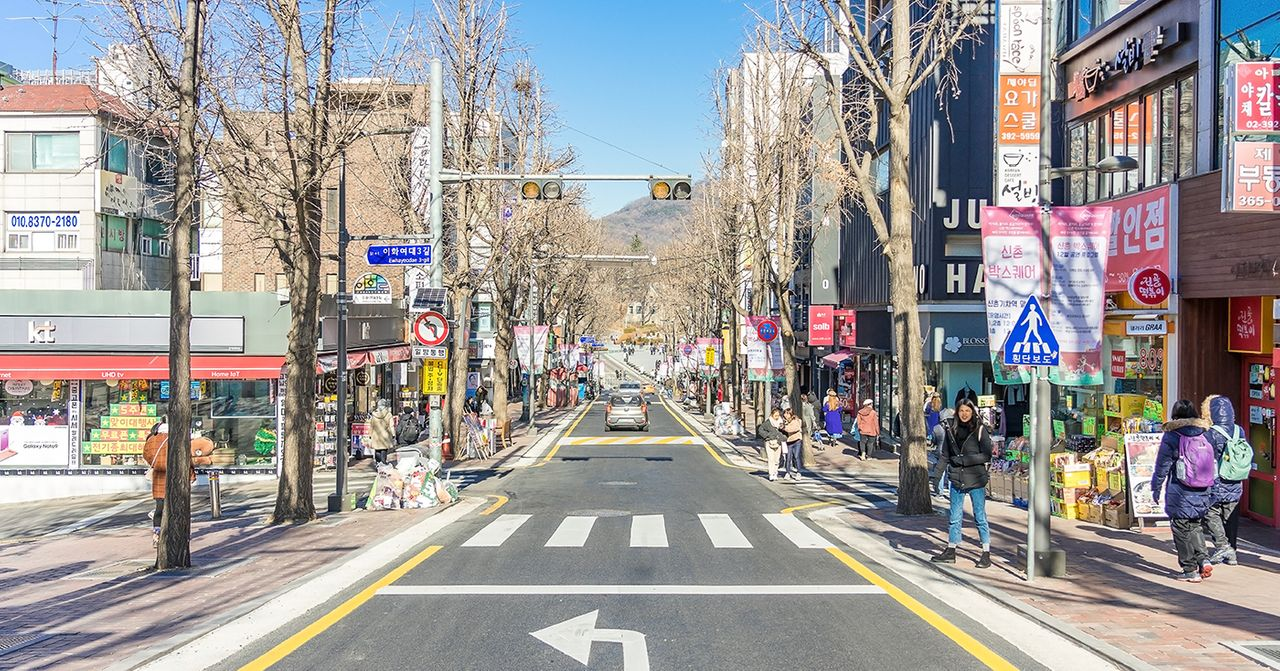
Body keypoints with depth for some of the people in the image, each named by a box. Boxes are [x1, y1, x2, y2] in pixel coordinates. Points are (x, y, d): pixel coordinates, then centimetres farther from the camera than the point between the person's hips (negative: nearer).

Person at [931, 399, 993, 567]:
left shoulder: (980, 430, -6)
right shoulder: (951, 429, 5)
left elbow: (987, 456, -10)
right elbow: (946, 453, 13)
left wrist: (965, 460, -15)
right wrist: (946, 459, -7)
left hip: (976, 479, -4)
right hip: (956, 478, 4)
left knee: (980, 517, 2)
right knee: (954, 517, 12)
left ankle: (986, 554, 10)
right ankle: (950, 551, 22)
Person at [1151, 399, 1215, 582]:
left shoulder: (1171, 437, -9)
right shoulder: (1204, 436, 6)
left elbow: (1162, 467, -7)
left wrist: (1156, 488, 4)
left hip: (1180, 495, -5)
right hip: (1202, 493, 5)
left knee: (1182, 530, 4)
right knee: (1194, 527, 20)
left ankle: (1190, 570, 7)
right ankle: (1203, 559, 4)